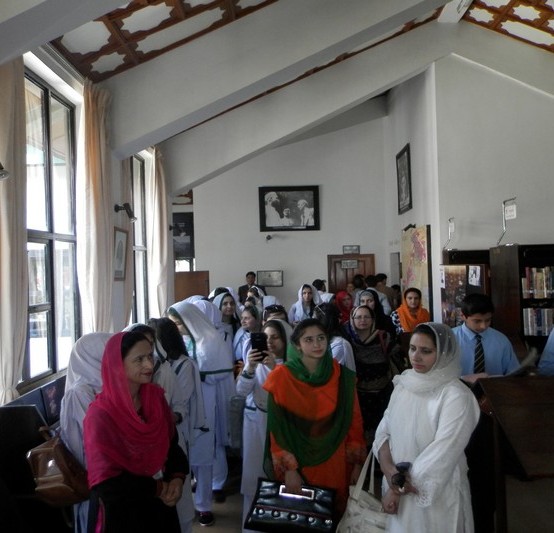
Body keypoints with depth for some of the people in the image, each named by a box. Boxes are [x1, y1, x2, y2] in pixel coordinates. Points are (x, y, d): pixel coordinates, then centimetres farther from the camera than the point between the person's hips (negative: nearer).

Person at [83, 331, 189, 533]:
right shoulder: (101, 415, -22)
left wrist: (177, 478, -13)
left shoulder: (155, 396, -6)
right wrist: (158, 488, -15)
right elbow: (107, 483, -21)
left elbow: (172, 442, 3)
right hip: (120, 512, -5)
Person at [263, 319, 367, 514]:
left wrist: (357, 464, 1)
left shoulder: (343, 377, -5)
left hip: (334, 462, 2)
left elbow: (354, 422, 1)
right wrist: (289, 469, -13)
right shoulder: (282, 377, -12)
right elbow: (278, 429, -10)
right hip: (297, 462, -2)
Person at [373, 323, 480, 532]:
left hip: (436, 496, -5)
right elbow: (383, 431, 0)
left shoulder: (456, 397, -20)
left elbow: (441, 457, -22)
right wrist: (389, 469, -17)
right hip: (397, 486, 5)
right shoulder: (403, 384, -1)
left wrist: (399, 488, -13)